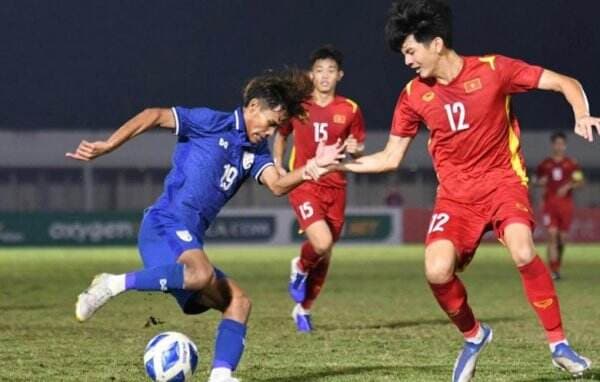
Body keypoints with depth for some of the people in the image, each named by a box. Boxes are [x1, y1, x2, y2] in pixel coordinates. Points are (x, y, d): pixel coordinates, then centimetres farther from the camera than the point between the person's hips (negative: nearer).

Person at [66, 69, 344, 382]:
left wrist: (313, 167, -17)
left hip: (189, 240, 9)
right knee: (201, 274, -36)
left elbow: (277, 185, 1)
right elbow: (155, 116, -6)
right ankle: (113, 284, -25)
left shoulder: (255, 151, 20)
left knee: (237, 300, 2)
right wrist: (107, 146, -14)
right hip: (166, 226, -9)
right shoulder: (213, 123, 0)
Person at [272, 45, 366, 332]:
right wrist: (277, 165, 3)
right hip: (304, 185, -2)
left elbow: (358, 148, 10)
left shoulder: (350, 110, 2)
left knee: (325, 254, 8)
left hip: (335, 187, 2)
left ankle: (303, 308, 29)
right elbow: (280, 135, 17)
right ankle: (300, 268, 12)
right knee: (322, 243, -24)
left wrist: (354, 150, -13)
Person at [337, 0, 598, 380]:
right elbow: (390, 158, 9)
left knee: (523, 251, -31)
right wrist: (339, 163, -3)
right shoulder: (414, 95, 0)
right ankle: (473, 336, 8)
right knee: (437, 271, -21)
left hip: (503, 180, -3)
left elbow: (566, 83, -5)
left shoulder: (492, 69, -10)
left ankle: (559, 344, -15)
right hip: (456, 194, 3)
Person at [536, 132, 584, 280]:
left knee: (562, 237, 4)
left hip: (566, 202, 0)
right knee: (552, 235, -13)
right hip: (549, 202, 0)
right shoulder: (544, 164, 8)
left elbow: (580, 182, 2)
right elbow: (539, 181, 19)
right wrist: (541, 182, -4)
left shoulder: (571, 164, 5)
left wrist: (568, 186, -15)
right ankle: (553, 271, -16)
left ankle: (557, 265, 26)